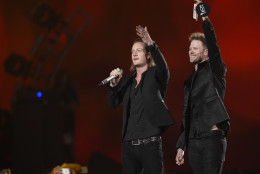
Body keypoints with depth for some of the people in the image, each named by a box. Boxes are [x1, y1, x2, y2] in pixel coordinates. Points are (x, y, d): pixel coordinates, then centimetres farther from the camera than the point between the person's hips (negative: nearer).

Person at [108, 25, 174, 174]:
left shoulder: (155, 75, 4)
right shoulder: (128, 80, 18)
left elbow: (163, 67, -19)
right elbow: (113, 103, 12)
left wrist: (151, 45, -33)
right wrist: (113, 85, -7)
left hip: (150, 144, -5)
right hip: (129, 144, 5)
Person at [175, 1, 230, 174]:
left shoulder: (214, 71, 6)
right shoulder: (189, 81, 22)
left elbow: (214, 47, -14)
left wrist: (205, 20, -23)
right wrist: (181, 146, 16)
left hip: (212, 138, -6)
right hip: (193, 141, 6)